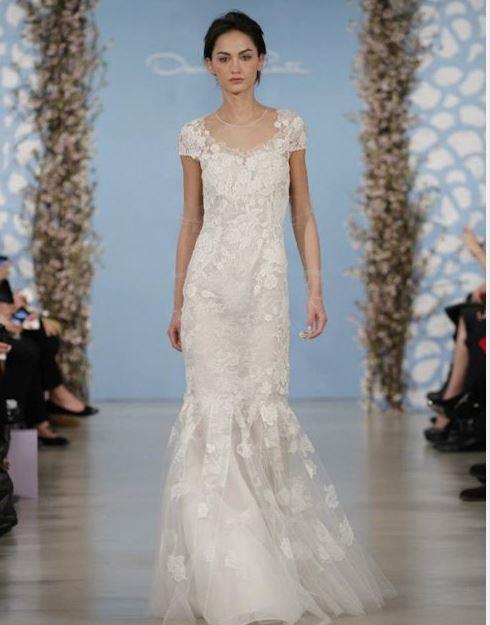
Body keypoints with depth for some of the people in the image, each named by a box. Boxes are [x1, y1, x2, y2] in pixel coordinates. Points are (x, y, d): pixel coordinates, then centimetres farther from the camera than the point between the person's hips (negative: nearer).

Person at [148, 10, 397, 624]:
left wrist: (316, 290, -2)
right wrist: (177, 303, 10)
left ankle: (275, 561, 17)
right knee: (216, 407, -5)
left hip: (266, 286, 0)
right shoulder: (196, 135, 5)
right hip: (210, 285, 0)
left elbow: (303, 215, 6)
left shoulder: (288, 126, 4)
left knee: (261, 406, 0)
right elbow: (190, 221, 10)